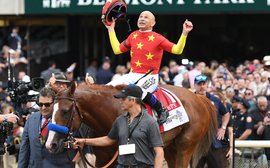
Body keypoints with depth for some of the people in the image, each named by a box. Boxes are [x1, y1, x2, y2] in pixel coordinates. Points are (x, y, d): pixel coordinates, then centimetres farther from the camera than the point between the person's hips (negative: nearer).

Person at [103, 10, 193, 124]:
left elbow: (177, 50, -11)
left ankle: (161, 110, -15)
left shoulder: (157, 38, -4)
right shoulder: (133, 36, 12)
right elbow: (117, 50, 18)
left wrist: (185, 33, -22)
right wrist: (111, 30, 20)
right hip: (133, 75, 6)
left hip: (150, 76, -6)